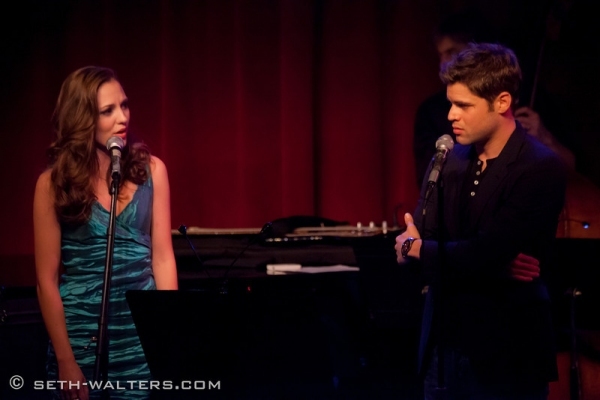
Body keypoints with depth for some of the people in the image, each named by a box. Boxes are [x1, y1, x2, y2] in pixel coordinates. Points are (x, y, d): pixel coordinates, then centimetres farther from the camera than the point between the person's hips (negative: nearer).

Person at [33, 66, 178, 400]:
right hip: (82, 337, -1)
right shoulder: (54, 183, -4)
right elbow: (47, 279, -4)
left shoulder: (151, 170, 3)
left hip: (144, 334, 2)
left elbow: (162, 258, 4)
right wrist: (65, 361, -9)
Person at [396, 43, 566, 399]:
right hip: (445, 346, 6)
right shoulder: (451, 159, 7)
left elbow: (484, 255, -20)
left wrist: (418, 249, -2)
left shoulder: (542, 169, -14)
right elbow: (411, 242, 1)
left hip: (506, 356, -6)